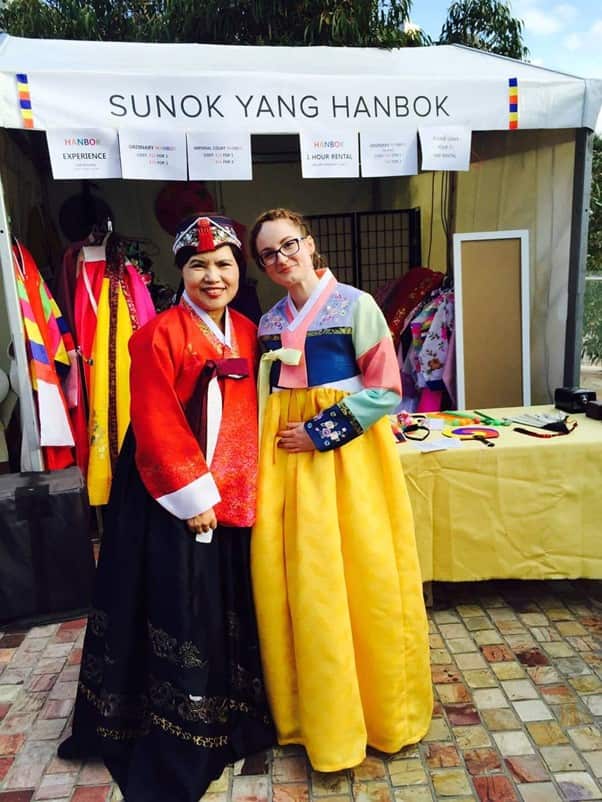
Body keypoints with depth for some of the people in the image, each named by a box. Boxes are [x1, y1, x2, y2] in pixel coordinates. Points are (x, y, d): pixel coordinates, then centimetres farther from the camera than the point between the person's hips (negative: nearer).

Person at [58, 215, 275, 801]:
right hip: (175, 499, -6)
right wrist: (192, 495, -15)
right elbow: (156, 427, -14)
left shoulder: (247, 333, 8)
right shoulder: (159, 335, -11)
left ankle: (231, 725, 39)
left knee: (231, 612, 17)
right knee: (181, 615, 4)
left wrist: (238, 485, 4)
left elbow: (253, 413, 11)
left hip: (235, 496, 6)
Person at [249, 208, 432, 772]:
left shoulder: (356, 304, -5)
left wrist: (321, 432, -14)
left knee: (361, 578, 3)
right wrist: (268, 445, 3)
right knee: (298, 583, 8)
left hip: (347, 452, -4)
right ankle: (317, 710, 29)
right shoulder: (268, 322, 10)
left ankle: (380, 707, 28)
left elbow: (385, 389, -10)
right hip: (285, 457, 5)